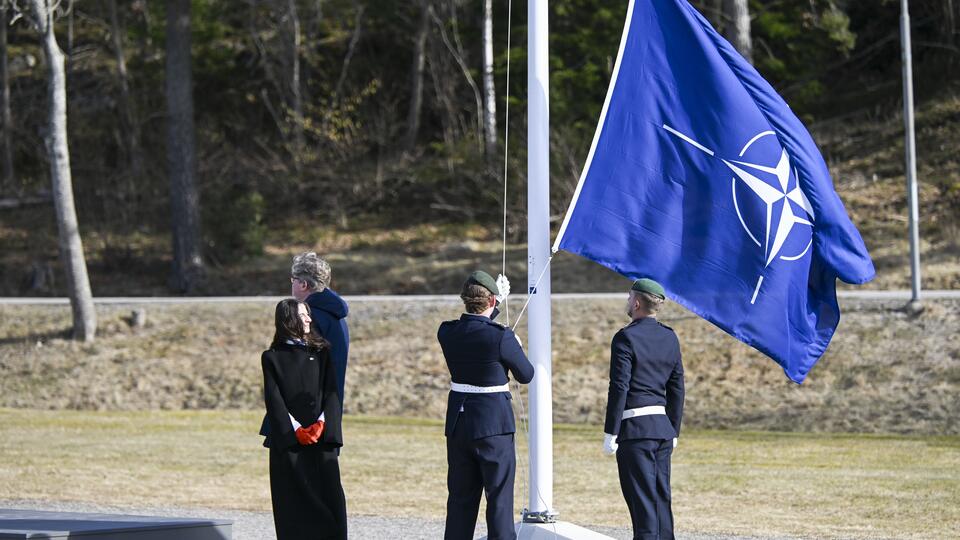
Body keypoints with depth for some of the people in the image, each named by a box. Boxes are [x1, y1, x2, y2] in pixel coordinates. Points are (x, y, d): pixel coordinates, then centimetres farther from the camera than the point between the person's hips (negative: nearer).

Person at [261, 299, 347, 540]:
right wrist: (295, 429, -12)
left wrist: (321, 424, -11)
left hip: (321, 436, 1)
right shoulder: (272, 357, 6)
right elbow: (273, 399, -1)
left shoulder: (321, 352, 12)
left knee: (328, 492, -7)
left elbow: (331, 391, 4)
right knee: (292, 500, -3)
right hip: (287, 438, -1)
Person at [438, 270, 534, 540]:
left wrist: (490, 311, 31)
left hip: (458, 424, 5)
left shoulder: (447, 333, -3)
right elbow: (526, 375, -3)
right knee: (500, 498, 2)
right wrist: (516, 350, 14)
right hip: (493, 426, -5)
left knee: (460, 500, 13)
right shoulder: (501, 337, -17)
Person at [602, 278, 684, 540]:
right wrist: (673, 430, 19)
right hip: (663, 427, 7)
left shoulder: (626, 338, -11)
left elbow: (619, 388, -15)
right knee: (661, 498, 11)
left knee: (642, 499, -6)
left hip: (635, 429, -7)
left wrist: (610, 433, -12)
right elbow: (677, 389, 13)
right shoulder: (670, 338, 10)